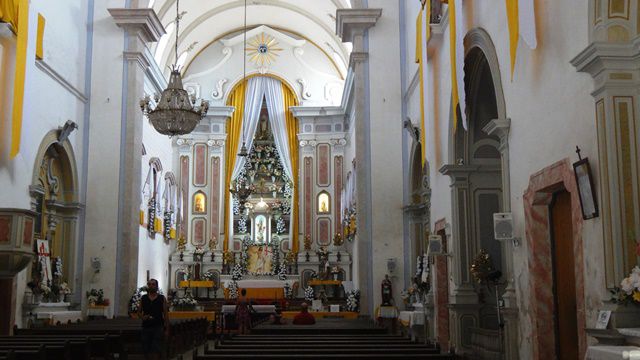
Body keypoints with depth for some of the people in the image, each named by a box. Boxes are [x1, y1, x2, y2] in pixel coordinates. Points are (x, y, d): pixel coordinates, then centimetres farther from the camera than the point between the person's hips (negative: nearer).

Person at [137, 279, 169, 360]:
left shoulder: (162, 298, 3)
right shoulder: (143, 298, 8)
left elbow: (166, 315, 2)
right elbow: (139, 312, 14)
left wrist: (167, 330, -2)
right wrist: (142, 317, -9)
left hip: (158, 327, -3)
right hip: (146, 327, 3)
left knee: (156, 351, -9)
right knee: (146, 351, 5)